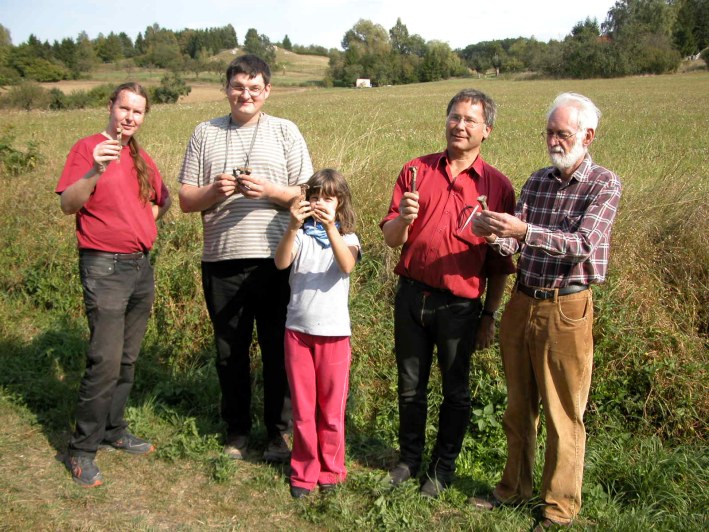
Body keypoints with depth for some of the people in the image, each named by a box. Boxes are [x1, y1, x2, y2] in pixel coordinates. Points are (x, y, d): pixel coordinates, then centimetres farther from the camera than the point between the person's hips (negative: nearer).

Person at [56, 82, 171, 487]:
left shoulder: (141, 158, 14)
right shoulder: (89, 148, -6)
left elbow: (163, 199, 30)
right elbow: (67, 204, -18)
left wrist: (150, 218, 13)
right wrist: (95, 172, -32)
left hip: (142, 266, 7)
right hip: (105, 267, -7)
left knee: (128, 359, 13)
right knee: (106, 361, -11)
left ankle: (114, 431, 27)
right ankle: (82, 450, 1)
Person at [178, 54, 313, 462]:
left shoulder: (285, 131, 5)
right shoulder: (205, 134, 10)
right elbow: (186, 200, 7)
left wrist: (269, 190, -16)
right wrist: (214, 191, -14)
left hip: (275, 260, -2)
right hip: (221, 261, 2)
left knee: (278, 349, 6)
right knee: (230, 351, 12)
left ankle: (280, 430, 22)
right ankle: (237, 430, 29)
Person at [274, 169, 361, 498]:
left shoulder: (346, 237, 1)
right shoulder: (301, 235, 3)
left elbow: (347, 266, -22)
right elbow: (281, 262, -17)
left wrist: (330, 228, -34)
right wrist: (293, 227, -32)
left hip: (334, 331, -1)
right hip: (298, 329, 1)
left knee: (332, 407, 8)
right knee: (302, 408, 9)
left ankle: (330, 469, 24)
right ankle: (304, 471, 22)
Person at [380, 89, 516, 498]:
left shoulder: (497, 186, -3)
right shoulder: (416, 171, 2)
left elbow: (500, 262, 1)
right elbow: (391, 239, 0)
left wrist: (490, 316, 0)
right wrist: (403, 218, -22)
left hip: (461, 306, -2)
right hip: (412, 295, 2)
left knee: (456, 391, 12)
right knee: (411, 385, 16)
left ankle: (444, 467, 31)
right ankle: (410, 457, 35)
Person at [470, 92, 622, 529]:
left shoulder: (604, 184, -7)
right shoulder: (537, 181, 8)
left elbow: (583, 243, -22)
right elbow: (517, 244, 2)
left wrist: (523, 231, -33)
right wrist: (496, 237, -21)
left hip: (566, 309, -5)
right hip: (522, 303, 5)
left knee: (564, 416, 5)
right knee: (519, 407, 17)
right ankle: (515, 487, 34)